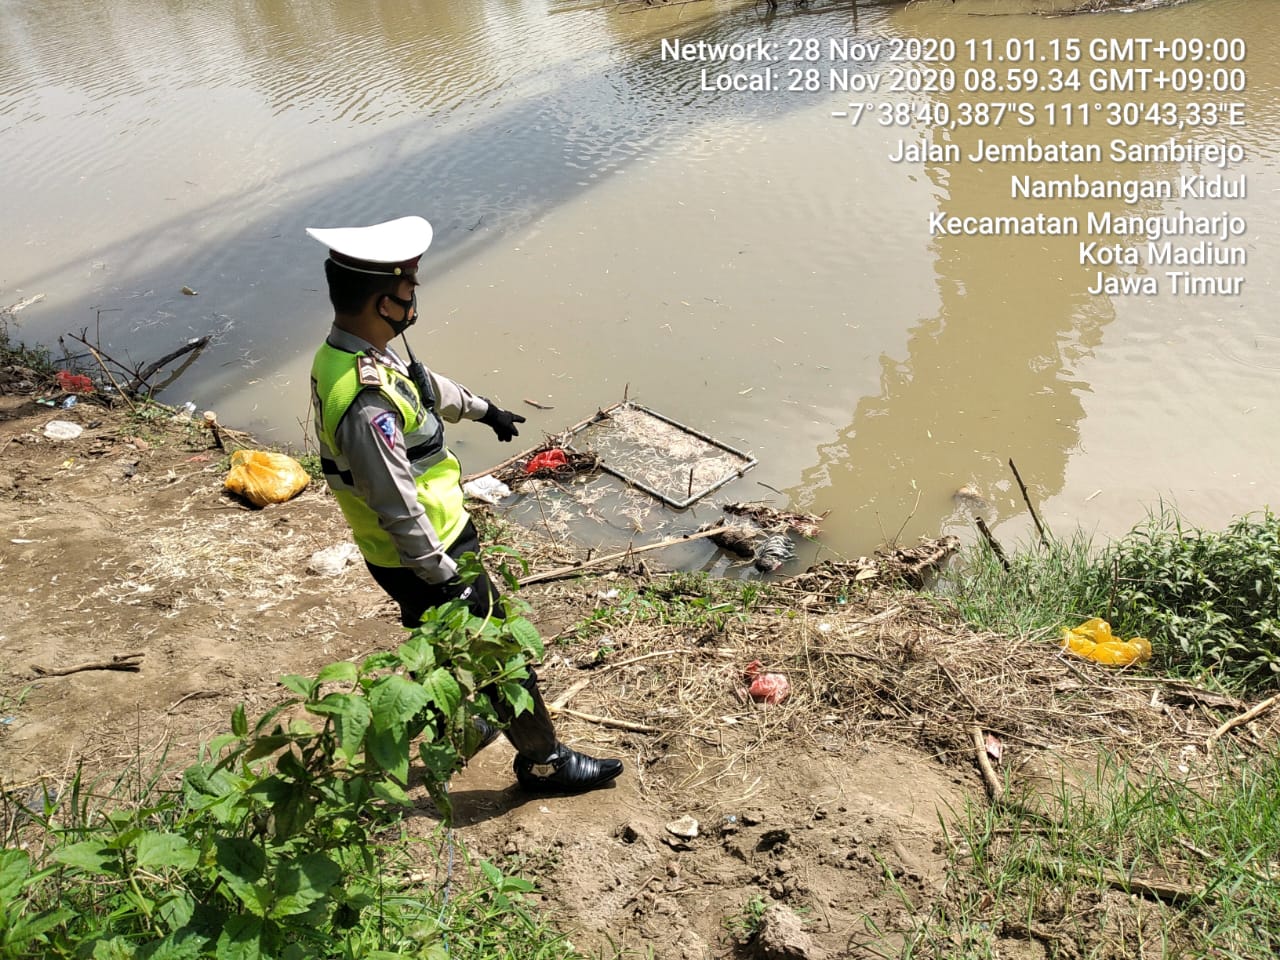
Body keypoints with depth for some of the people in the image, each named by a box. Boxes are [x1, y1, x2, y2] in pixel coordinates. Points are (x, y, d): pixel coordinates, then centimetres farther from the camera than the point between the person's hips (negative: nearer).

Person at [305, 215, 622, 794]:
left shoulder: (343, 352, -3)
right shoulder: (367, 405, -36)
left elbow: (424, 384, 16)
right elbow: (399, 511, -31)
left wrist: (483, 409, 32)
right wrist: (447, 582, -20)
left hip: (418, 552, 10)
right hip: (421, 559, -10)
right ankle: (543, 761, 28)